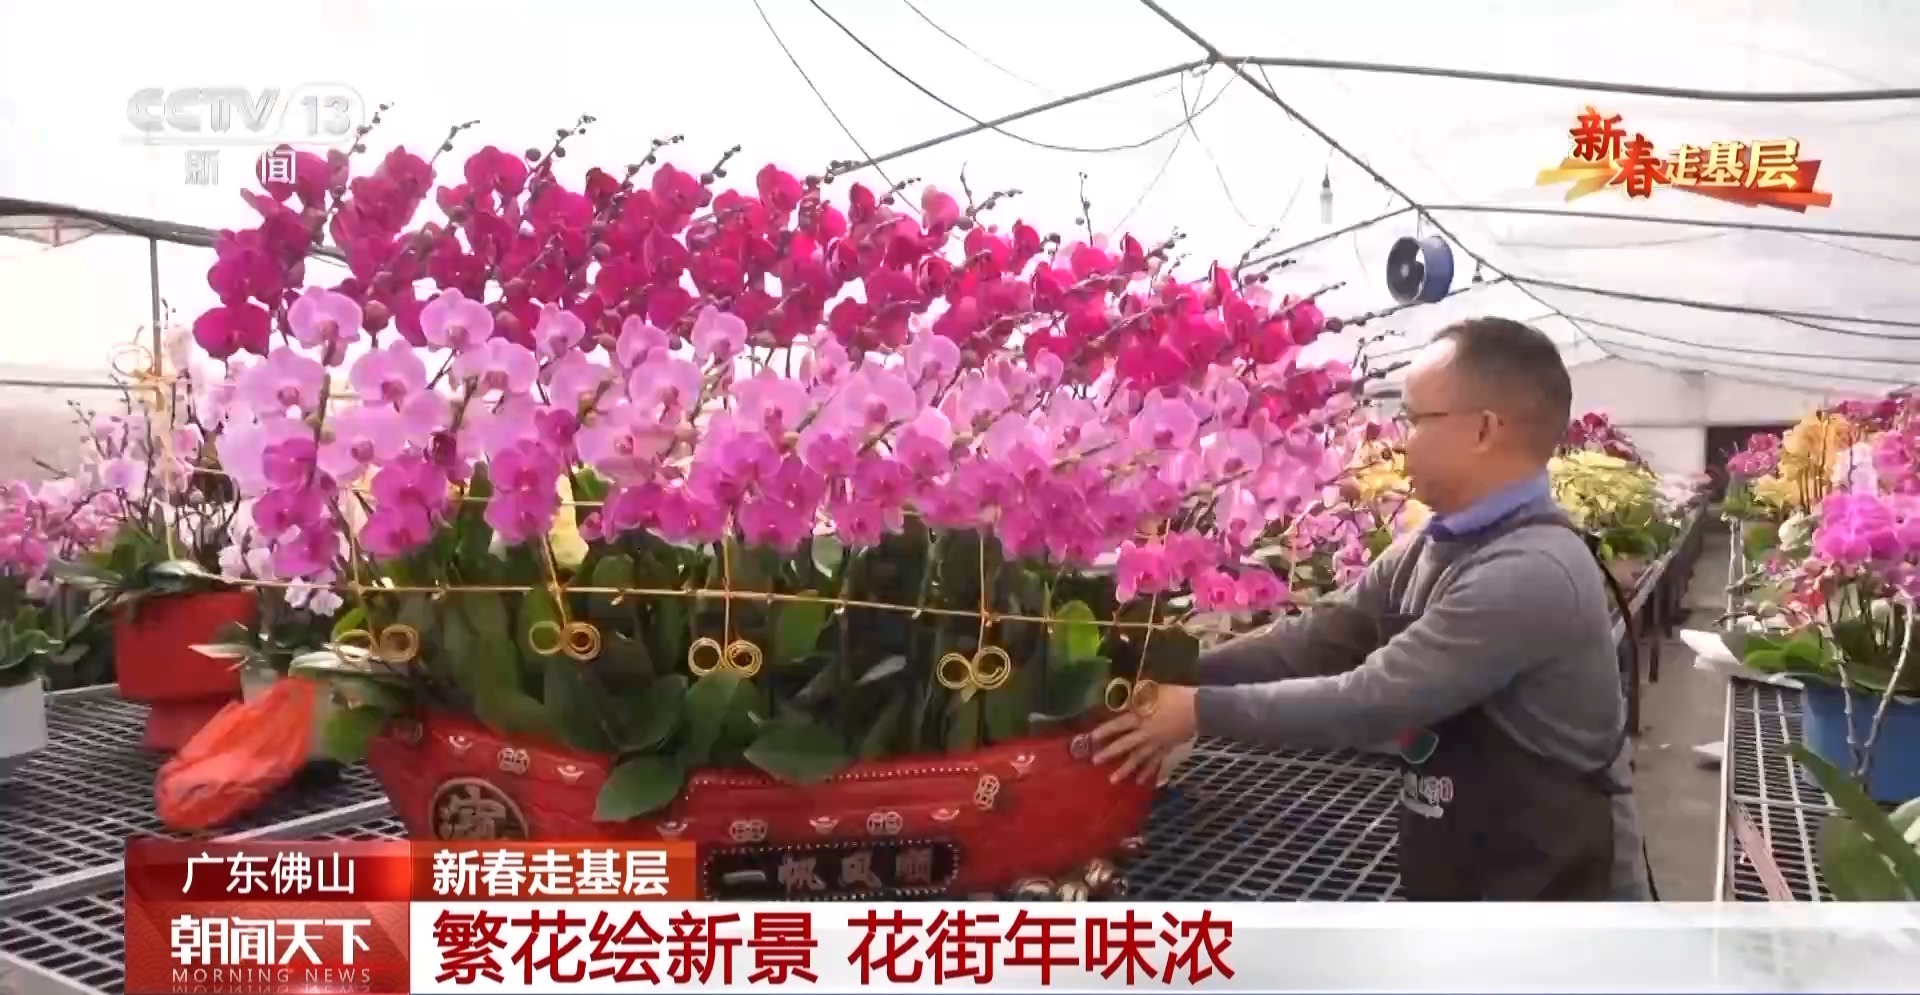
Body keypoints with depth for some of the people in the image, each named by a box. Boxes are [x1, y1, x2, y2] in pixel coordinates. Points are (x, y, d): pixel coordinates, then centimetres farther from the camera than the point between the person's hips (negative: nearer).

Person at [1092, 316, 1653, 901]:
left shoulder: (1533, 574, -26)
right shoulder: (1426, 552, 3)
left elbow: (1373, 699, -27)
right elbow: (1313, 639, 3)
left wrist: (1202, 711, -21)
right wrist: (1176, 675, -7)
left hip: (1558, 896, -8)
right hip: (1460, 883, 8)